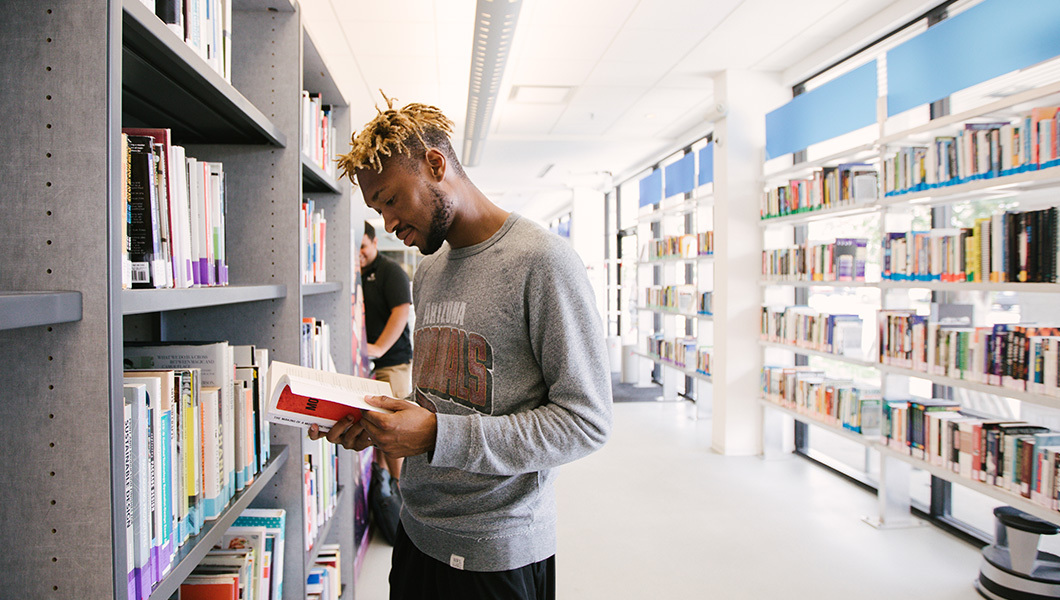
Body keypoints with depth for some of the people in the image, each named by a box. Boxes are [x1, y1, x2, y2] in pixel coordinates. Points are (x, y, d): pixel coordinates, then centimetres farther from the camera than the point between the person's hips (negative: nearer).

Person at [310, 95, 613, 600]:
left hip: (498, 554, -7)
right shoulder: (427, 273, 9)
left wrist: (437, 435, -23)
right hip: (417, 530, 7)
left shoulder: (543, 261, -17)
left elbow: (586, 421, -20)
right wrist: (376, 424, -2)